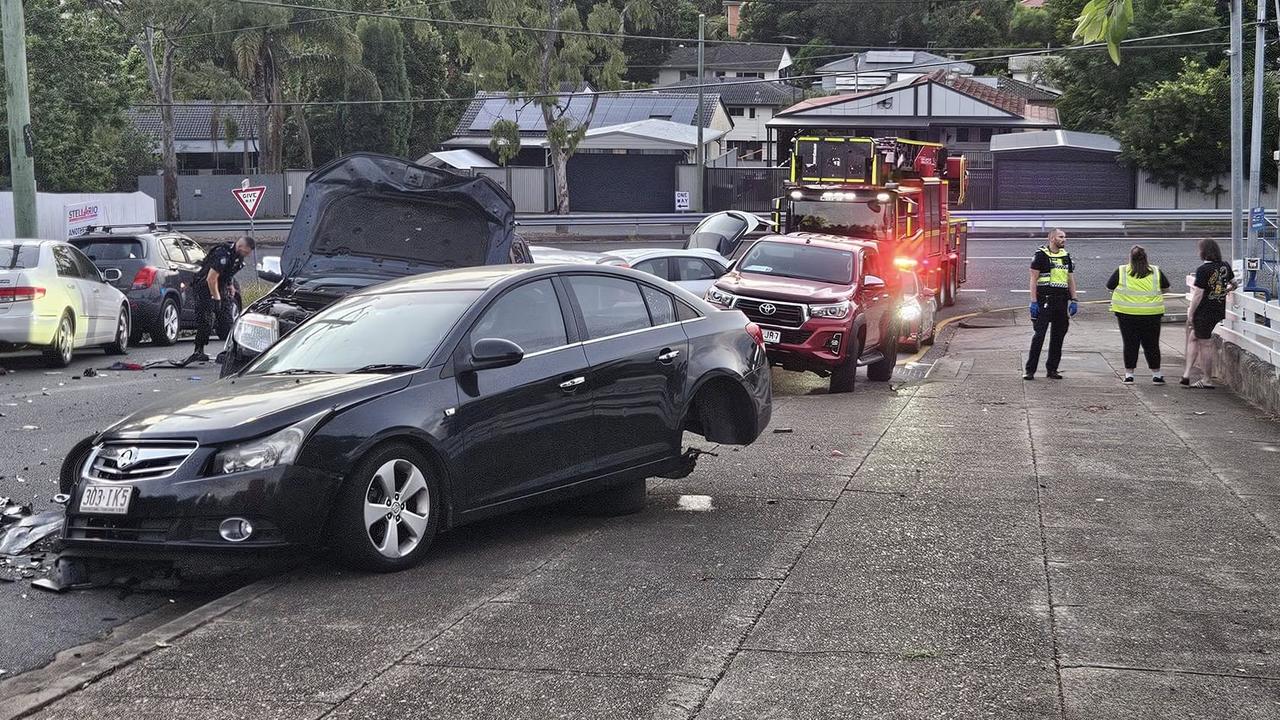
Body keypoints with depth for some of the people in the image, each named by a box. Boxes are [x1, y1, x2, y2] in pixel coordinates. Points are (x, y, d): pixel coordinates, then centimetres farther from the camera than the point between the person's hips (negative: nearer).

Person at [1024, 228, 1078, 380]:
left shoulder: (1066, 256, 14)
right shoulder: (1041, 255, -4)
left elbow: (1071, 279, 18)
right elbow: (1033, 279, -6)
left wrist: (1073, 301, 10)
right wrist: (1033, 301, -12)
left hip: (1062, 301, 6)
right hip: (1045, 300, -6)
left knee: (1058, 336, 8)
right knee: (1039, 334, -8)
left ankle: (1052, 369, 16)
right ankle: (1030, 370, -5)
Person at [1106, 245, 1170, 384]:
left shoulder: (1121, 271, -3)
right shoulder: (1156, 272, 2)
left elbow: (1109, 287, 7)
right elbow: (1165, 288, 14)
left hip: (1126, 314, -1)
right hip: (1151, 314, 1)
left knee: (1130, 344, 7)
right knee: (1151, 345, 9)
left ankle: (1129, 374, 9)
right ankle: (1156, 374, 13)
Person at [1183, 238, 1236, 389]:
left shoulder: (1203, 270, -19)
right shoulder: (1225, 267, 3)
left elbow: (1198, 294, -18)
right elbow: (1234, 284, 16)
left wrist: (1191, 313, -11)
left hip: (1204, 312, -7)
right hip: (1219, 311, 7)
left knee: (1205, 344, 3)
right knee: (1193, 337, 18)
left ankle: (1207, 380, 11)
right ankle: (1187, 373, 15)